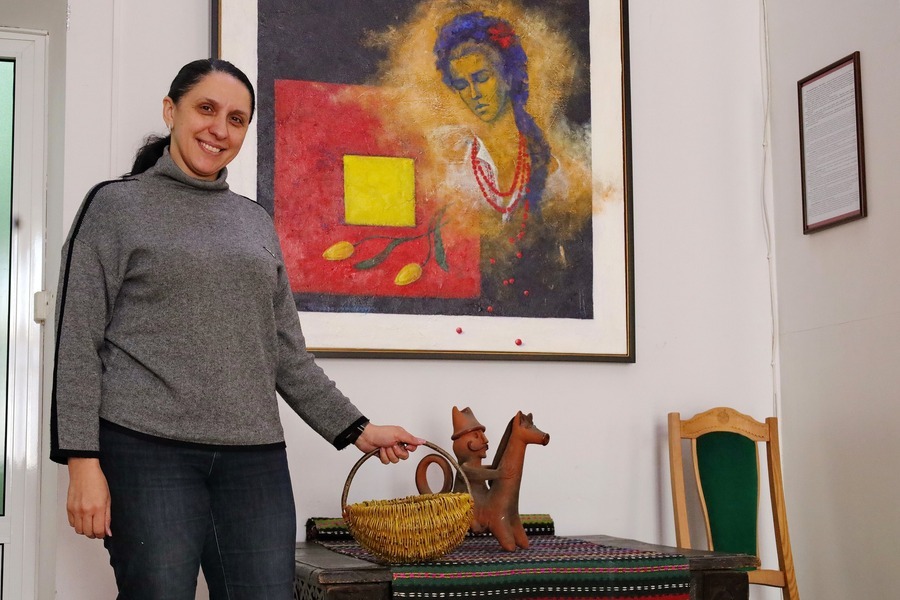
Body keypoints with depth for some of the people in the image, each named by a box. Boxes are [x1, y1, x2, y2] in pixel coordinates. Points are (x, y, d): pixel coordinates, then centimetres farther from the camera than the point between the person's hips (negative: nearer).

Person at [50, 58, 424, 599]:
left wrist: (356, 430, 13)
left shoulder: (256, 221, 17)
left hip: (254, 454, 4)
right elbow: (79, 342, -1)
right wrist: (83, 462, -9)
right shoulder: (117, 205, 5)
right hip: (147, 449, -4)